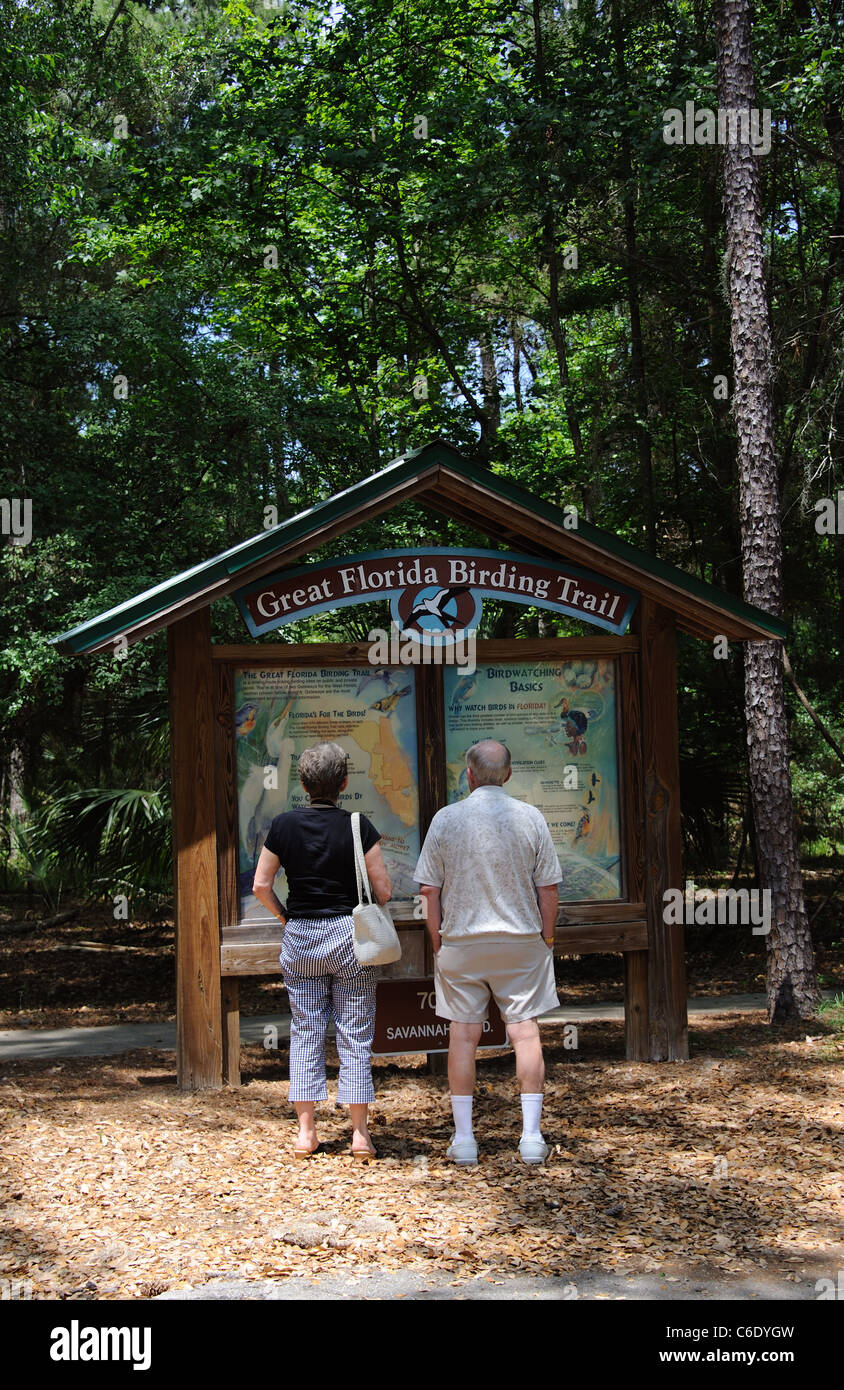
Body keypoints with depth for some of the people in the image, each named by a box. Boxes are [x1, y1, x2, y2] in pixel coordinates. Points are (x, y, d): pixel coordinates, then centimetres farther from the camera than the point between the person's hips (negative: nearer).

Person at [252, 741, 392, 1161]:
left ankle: (306, 1131, 12)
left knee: (305, 1031, 10)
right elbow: (384, 890, -8)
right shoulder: (358, 826, -9)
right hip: (349, 936, -2)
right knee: (355, 1033, 5)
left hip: (299, 938, 2)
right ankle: (359, 1132, 7)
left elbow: (261, 885, 0)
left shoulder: (284, 825, -3)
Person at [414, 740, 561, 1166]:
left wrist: (437, 943, 7)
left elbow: (430, 891, -2)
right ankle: (531, 1135, 4)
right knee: (525, 1029, 5)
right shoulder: (530, 818, -3)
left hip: (461, 940, 0)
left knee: (463, 1034, 6)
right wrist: (547, 939, 10)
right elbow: (547, 889, -1)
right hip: (521, 940, 0)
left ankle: (463, 1137, 10)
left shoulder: (446, 819, -4)